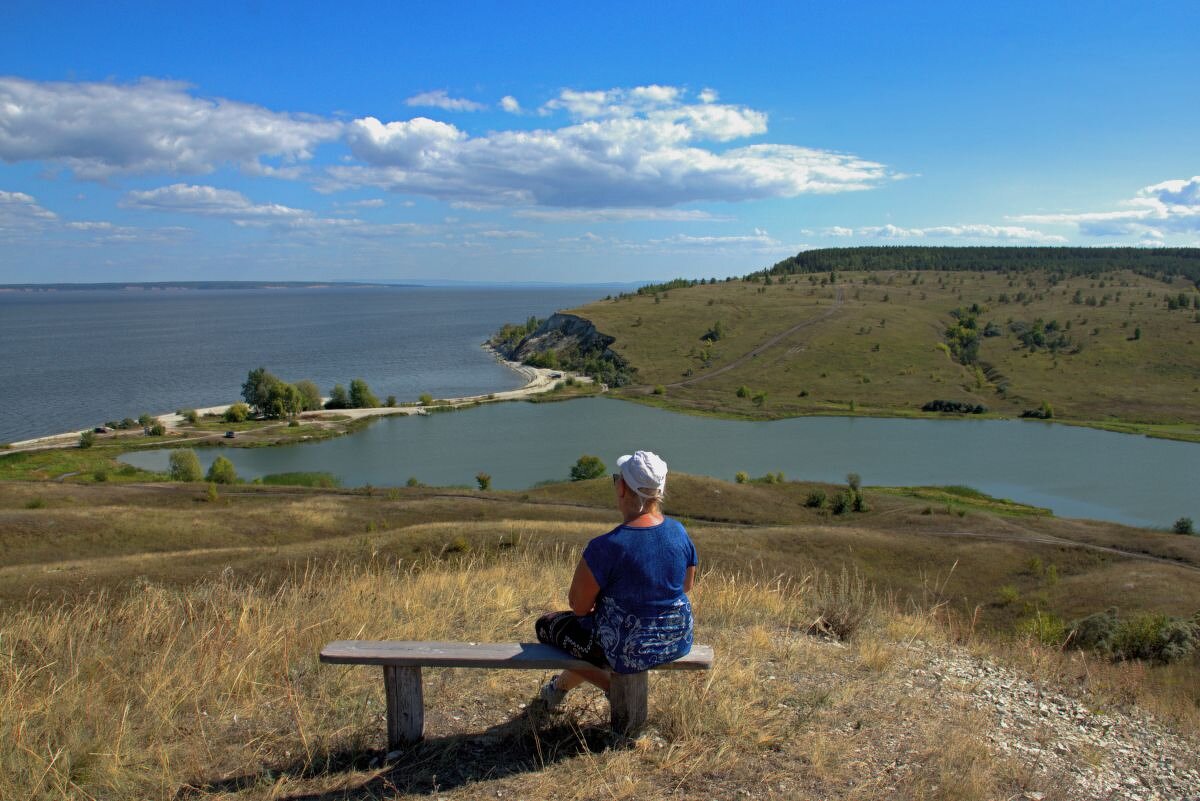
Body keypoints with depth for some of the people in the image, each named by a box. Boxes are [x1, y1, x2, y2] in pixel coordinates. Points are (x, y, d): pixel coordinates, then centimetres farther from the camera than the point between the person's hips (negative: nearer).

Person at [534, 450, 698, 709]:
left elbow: (579, 605, -16)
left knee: (546, 625, 17)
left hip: (628, 650, -6)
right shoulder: (680, 533, -9)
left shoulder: (605, 547, -27)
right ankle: (562, 685, 45)